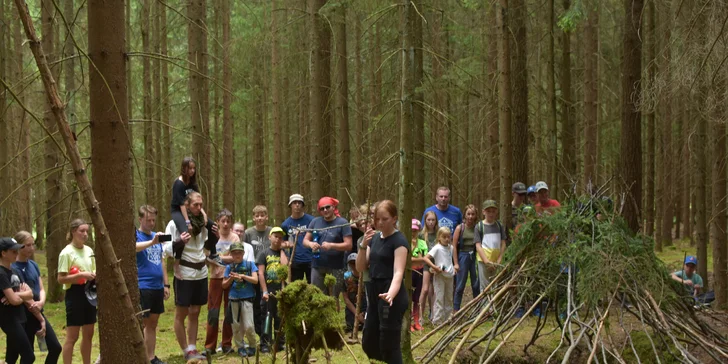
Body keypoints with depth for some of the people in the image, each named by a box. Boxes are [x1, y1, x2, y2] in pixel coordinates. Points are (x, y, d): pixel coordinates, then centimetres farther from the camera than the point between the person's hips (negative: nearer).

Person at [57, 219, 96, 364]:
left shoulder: (89, 250, 9)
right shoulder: (67, 253, -11)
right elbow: (61, 279, -15)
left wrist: (95, 275, -3)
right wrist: (81, 275, -24)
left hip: (89, 293, 7)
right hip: (75, 294, -7)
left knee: (88, 334, 13)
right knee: (72, 337, -6)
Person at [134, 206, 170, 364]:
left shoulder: (156, 236, 15)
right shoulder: (136, 235, -6)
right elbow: (133, 247, -30)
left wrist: (166, 284, 17)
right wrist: (152, 242, -43)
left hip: (157, 286, 7)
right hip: (142, 287, -7)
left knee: (152, 323, 12)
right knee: (140, 324, -6)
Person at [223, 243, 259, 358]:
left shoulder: (249, 264, 2)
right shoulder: (229, 267, 6)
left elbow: (255, 280, -6)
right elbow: (224, 285, 9)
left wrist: (242, 276, -14)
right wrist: (231, 278, -9)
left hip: (247, 298, -2)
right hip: (234, 299, 2)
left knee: (248, 326, -7)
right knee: (236, 326, 6)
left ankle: (252, 346, 12)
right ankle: (240, 347, 18)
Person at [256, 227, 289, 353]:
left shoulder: (283, 253, 10)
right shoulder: (264, 253, 3)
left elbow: (285, 266, -10)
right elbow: (260, 273, -3)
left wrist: (281, 249, -1)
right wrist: (265, 291, -10)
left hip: (280, 291, 2)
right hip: (268, 291, -2)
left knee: (280, 319, 7)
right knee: (266, 319, -2)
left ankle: (280, 343, 14)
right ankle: (265, 344, 0)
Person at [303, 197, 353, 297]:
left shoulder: (342, 223, -2)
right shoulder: (315, 222, 9)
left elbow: (348, 245, -7)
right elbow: (305, 240, 11)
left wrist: (331, 245, -21)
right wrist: (311, 244, -13)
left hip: (335, 268, -3)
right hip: (317, 266, 3)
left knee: (333, 298, -1)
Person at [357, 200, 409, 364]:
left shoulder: (399, 240, -13)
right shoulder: (375, 238, 11)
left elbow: (398, 272, -24)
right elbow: (360, 267, 7)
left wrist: (391, 294, -42)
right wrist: (364, 245, -9)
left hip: (391, 297, -9)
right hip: (374, 293, 9)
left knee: (389, 346, -6)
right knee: (368, 344, 13)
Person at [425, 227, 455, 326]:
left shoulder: (451, 248, 7)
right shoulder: (437, 248, -12)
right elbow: (426, 258, -18)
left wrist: (454, 267, 8)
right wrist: (434, 267, -22)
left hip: (449, 276, 6)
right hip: (439, 276, -6)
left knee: (449, 297, 12)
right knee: (439, 297, -5)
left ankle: (447, 317, 22)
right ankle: (437, 320, -2)